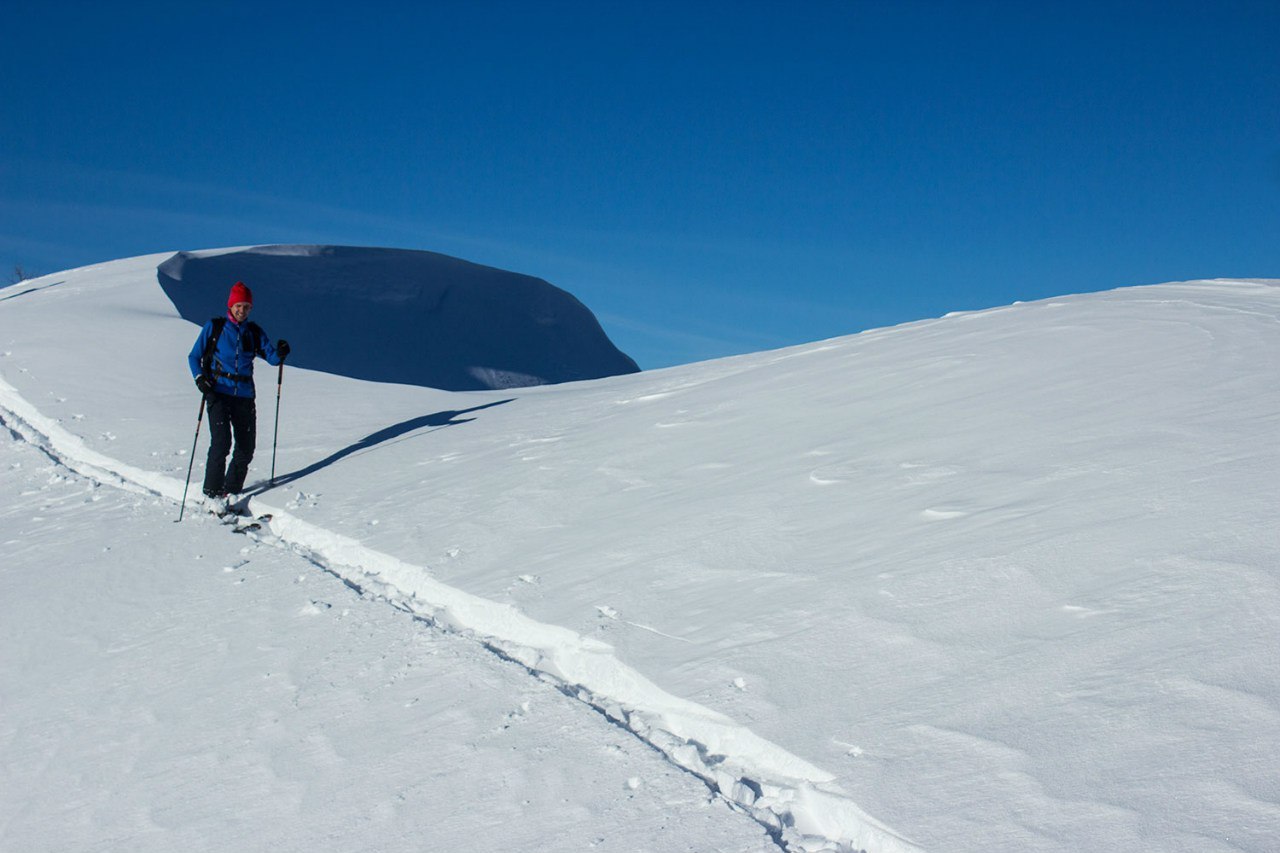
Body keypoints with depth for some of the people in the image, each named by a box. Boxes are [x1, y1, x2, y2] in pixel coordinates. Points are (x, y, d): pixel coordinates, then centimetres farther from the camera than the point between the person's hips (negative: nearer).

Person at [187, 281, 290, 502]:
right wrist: (200, 377, -13)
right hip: (218, 393, -4)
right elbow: (194, 356, 5)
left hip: (244, 396, 4)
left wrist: (280, 352, -17)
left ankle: (231, 492, 20)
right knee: (221, 442, -18)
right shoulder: (214, 327, 3)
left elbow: (272, 358, 6)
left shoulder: (254, 332, 11)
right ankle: (212, 492, -7)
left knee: (246, 448, 3)